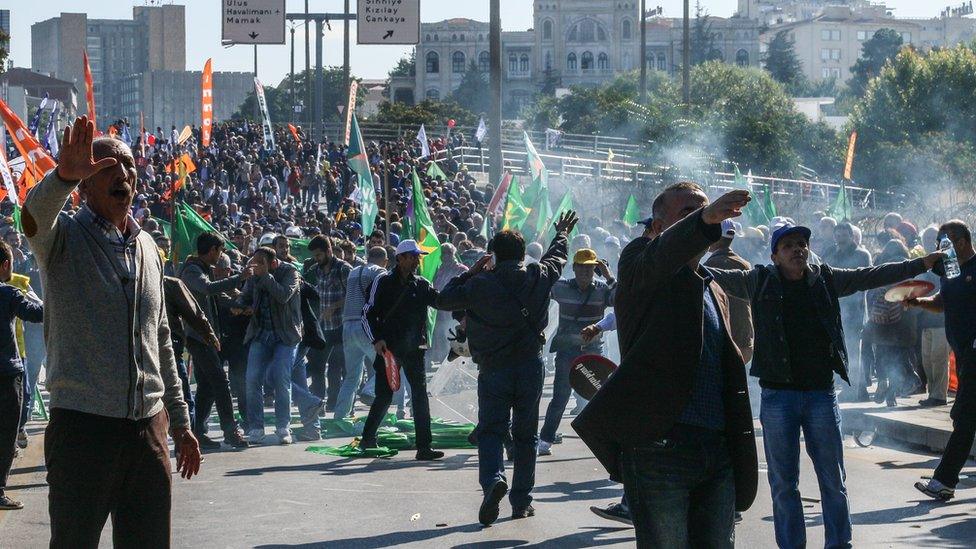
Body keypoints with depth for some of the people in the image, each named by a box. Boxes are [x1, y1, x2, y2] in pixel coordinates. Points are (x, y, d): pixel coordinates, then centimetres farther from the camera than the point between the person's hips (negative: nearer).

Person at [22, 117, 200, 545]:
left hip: (148, 429, 6)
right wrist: (64, 175, -49)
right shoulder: (64, 237, -2)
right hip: (81, 427, -5)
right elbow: (35, 216, -28)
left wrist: (180, 422, 22)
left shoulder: (147, 248, 15)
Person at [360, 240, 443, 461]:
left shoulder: (421, 285, 9)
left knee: (420, 395, -6)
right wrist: (376, 340, -9)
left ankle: (424, 447, -7)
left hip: (413, 349, 3)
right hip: (388, 348, -3)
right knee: (384, 396, 2)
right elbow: (368, 313, 0)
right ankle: (368, 439, 23)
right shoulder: (384, 282, -1)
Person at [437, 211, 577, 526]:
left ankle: (493, 479, -26)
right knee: (525, 435, 10)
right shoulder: (539, 276, -1)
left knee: (490, 431, 2)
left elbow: (444, 300, 1)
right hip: (531, 366, 2)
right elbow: (556, 258, 21)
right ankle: (522, 501, 13)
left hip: (493, 368, -2)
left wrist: (470, 273, 9)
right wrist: (562, 234, 42)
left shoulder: (480, 285, -10)